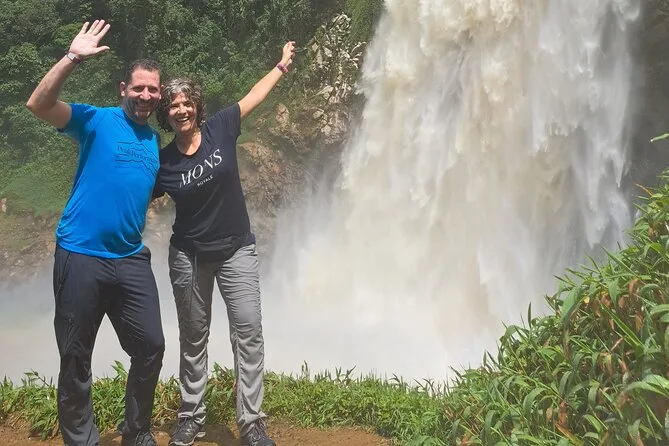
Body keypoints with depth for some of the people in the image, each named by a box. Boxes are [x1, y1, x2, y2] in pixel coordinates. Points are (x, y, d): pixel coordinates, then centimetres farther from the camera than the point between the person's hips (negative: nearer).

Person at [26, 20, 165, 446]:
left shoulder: (155, 140, 14)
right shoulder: (97, 120, -2)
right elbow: (38, 104, -18)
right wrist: (73, 58, -24)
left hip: (131, 259, 5)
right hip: (81, 256, -5)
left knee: (150, 346, 6)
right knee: (75, 357, 5)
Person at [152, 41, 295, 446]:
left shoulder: (221, 128, -4)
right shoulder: (162, 162, -5)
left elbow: (255, 96, 7)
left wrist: (283, 65, 13)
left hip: (237, 250, 0)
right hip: (189, 256, 1)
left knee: (249, 332, -6)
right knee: (193, 338, 11)